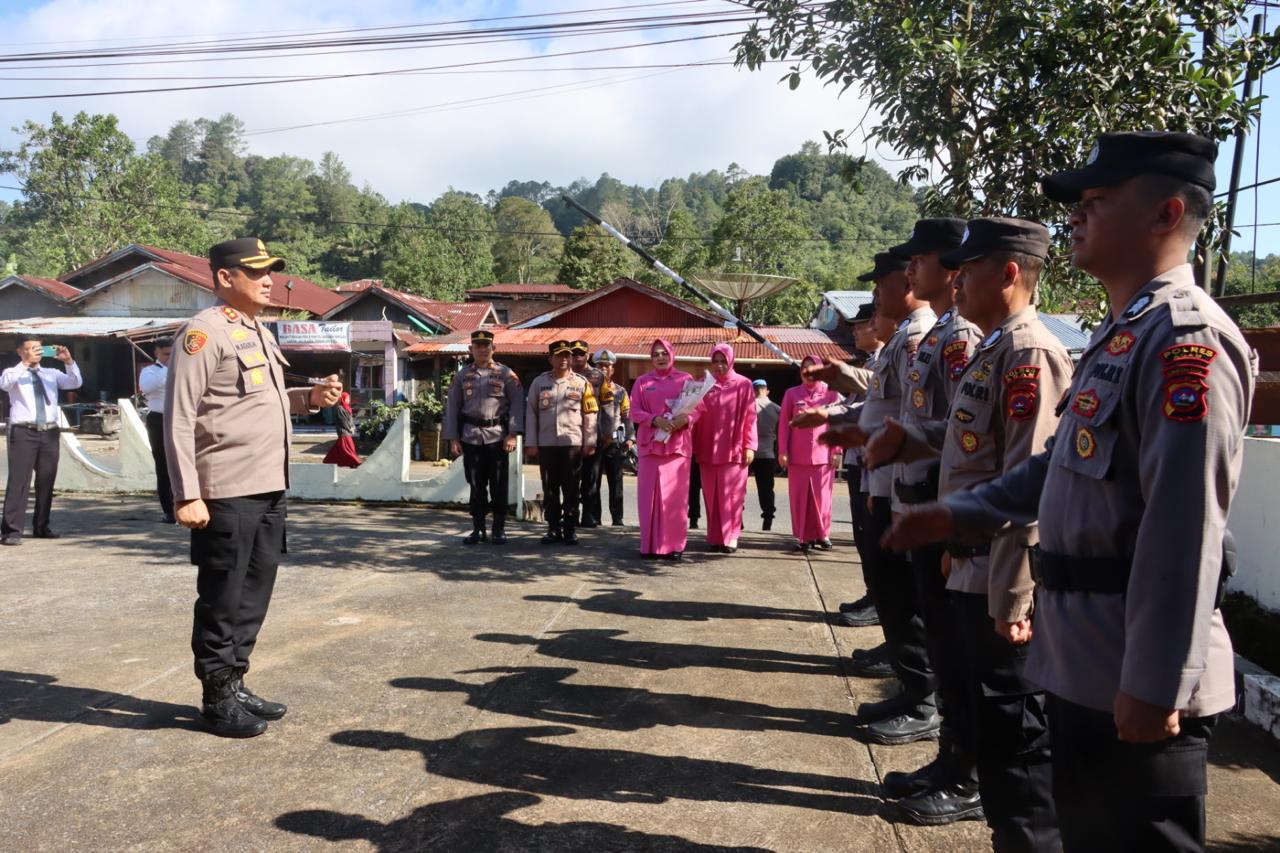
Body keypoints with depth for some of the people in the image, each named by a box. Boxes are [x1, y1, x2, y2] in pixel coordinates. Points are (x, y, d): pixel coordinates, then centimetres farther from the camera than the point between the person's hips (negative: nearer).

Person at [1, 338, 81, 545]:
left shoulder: (52, 373, 16)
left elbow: (75, 383, 2)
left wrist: (69, 361, -13)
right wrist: (26, 363, -23)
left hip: (49, 433, 4)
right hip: (23, 432, -4)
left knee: (46, 481, 9)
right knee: (19, 481, -8)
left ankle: (41, 527, 20)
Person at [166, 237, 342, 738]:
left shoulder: (260, 334, 16)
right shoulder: (205, 332, -10)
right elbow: (179, 418, -15)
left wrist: (309, 399, 7)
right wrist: (187, 495, -20)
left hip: (270, 489, 9)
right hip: (227, 494, -9)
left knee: (254, 595, 15)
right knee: (222, 599, 3)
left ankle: (236, 685, 28)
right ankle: (218, 699, 16)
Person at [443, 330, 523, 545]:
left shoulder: (506, 374, 3)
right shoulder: (462, 376, 9)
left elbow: (517, 404, -2)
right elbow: (452, 407, 9)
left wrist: (512, 434, -10)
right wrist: (452, 438, 3)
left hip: (497, 436, -2)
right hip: (470, 437, 2)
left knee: (499, 485, 1)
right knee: (476, 485, 7)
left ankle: (499, 530, 11)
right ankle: (478, 529, 16)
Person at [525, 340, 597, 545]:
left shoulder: (581, 383, 4)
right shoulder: (539, 382, 8)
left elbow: (590, 414, 4)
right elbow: (531, 413, 7)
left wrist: (590, 442, -2)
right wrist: (531, 443, 1)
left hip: (572, 443, -1)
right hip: (546, 444, 2)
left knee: (571, 488, 2)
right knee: (550, 488, 6)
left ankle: (570, 529, 10)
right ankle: (553, 528, 15)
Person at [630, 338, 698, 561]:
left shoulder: (685, 379, 8)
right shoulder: (642, 381, 9)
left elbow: (696, 409, 5)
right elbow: (635, 412, 2)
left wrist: (685, 419, -17)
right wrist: (655, 420, -16)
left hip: (678, 444, 0)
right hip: (650, 444, 0)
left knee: (676, 496, -1)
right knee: (650, 496, -1)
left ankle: (675, 545, 4)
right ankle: (650, 545, 5)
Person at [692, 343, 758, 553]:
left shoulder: (743, 384, 2)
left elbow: (750, 417, -1)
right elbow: (697, 415, 7)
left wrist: (749, 446, -7)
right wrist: (694, 445, 3)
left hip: (733, 449, -2)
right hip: (707, 449, 3)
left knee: (731, 494, -1)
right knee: (711, 494, 5)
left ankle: (731, 537, 6)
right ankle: (715, 537, 12)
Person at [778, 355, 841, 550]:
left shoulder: (831, 393, 6)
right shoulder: (792, 393, 7)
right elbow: (783, 424, 5)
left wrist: (837, 451, -2)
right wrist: (782, 451, -1)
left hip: (823, 455, -1)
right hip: (797, 456, 1)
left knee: (822, 497, 2)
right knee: (799, 497, 2)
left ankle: (823, 534, 14)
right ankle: (804, 536, 10)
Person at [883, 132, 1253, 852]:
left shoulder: (1185, 339, -19)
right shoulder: (1122, 334, 14)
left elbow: (1185, 530, -25)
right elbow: (1065, 464, 21)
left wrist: (1155, 684, -25)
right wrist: (958, 514, 21)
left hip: (1135, 676, -10)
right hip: (1087, 661, 10)